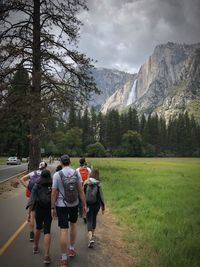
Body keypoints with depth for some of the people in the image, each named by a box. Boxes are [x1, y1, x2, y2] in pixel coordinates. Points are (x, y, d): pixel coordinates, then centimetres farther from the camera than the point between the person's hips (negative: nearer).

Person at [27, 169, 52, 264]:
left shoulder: (36, 186, -2)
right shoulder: (53, 185, -3)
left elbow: (32, 200, -8)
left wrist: (29, 212, -6)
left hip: (39, 210, 2)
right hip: (49, 210, -2)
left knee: (38, 228, 25)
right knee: (47, 231, -1)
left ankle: (36, 247, 43)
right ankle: (46, 256, -8)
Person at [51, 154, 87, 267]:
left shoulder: (57, 175, -11)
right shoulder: (76, 173, -6)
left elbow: (54, 193, -10)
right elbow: (81, 190, -5)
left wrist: (53, 208, -1)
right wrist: (84, 204, 3)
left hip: (61, 205, -2)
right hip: (74, 204, 3)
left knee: (63, 230, 3)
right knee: (73, 224, 25)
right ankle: (72, 249, 38)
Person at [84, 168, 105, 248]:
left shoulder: (86, 182, -9)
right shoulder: (98, 184, -11)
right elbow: (101, 196, -9)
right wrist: (103, 207, 1)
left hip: (88, 205, -1)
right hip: (96, 205, 1)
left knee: (89, 220, 3)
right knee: (94, 218, 22)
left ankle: (90, 238, -15)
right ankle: (92, 234, 39)